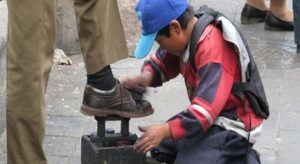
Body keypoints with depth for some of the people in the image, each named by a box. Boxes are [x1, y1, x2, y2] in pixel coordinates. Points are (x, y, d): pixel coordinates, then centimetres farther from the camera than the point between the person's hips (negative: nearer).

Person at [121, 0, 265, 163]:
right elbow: (161, 63, 14)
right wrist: (146, 77, -8)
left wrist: (166, 130, -33)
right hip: (210, 115, 10)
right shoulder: (186, 36, -2)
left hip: (232, 125, -10)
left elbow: (207, 108, -32)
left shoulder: (213, 49, -29)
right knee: (159, 147, 13)